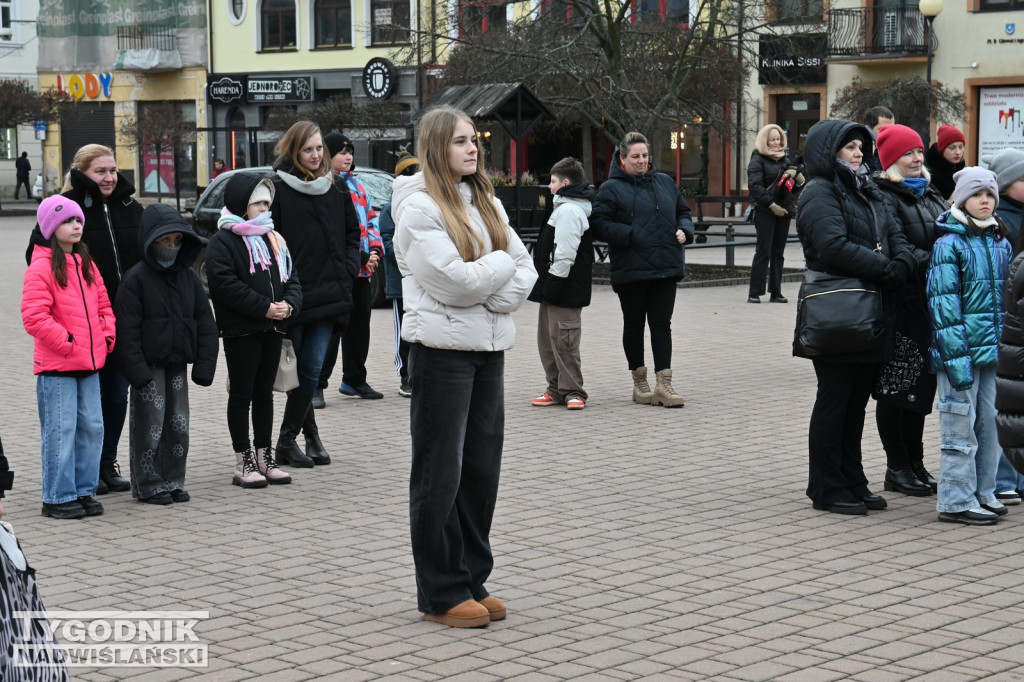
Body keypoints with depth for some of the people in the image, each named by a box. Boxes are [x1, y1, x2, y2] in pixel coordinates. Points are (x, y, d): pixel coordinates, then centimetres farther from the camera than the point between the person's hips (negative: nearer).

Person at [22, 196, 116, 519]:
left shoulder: (86, 263, 13)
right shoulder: (41, 267, -10)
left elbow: (103, 304, 21)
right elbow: (34, 316, -17)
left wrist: (107, 335, 6)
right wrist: (66, 341, -16)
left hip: (89, 363, 7)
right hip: (56, 366, -7)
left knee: (91, 427, 9)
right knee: (61, 431, -3)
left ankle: (83, 491, 20)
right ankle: (58, 498, 5)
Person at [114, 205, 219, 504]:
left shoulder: (188, 277, 8)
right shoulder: (136, 279, -8)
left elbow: (205, 322, 9)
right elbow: (127, 330, -12)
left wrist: (204, 364, 0)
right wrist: (137, 370, -17)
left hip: (178, 364, 5)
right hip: (149, 365, -5)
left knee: (178, 425, 10)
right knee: (150, 426, -1)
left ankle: (173, 481, 20)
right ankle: (149, 485, 9)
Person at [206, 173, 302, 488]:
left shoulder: (274, 239, 16)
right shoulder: (222, 242, -8)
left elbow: (291, 277, 15)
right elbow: (226, 285, -19)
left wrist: (289, 303, -7)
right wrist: (265, 307, -19)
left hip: (272, 329, 7)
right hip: (241, 330, -7)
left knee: (264, 393, 12)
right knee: (241, 395, 1)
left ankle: (265, 458, 19)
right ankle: (243, 463, 5)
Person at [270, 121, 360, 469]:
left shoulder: (336, 190, 10)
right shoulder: (278, 190, -4)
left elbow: (352, 234, 18)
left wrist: (347, 271, 5)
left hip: (328, 294, 3)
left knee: (312, 368, -1)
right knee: (298, 368, 3)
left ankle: (287, 440, 7)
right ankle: (310, 434, 15)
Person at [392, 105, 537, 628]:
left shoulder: (485, 202, 14)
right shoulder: (418, 207, -10)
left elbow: (524, 270, 10)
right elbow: (453, 280, -19)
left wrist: (495, 296, -9)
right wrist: (501, 263, -3)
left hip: (488, 348, 7)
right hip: (442, 348, -7)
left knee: (482, 467, 10)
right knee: (440, 472, 0)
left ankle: (473, 580, 21)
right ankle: (442, 593, 7)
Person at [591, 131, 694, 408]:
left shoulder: (665, 182, 13)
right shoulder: (611, 188, -3)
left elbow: (683, 212, 22)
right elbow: (599, 224, -10)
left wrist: (684, 230, 2)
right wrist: (630, 235, -19)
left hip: (665, 269, 4)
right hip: (631, 270, -4)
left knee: (662, 324, 2)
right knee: (634, 324, 8)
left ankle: (664, 384, 2)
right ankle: (639, 382, 19)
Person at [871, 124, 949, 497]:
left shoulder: (930, 195, 18)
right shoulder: (883, 198, -10)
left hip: (932, 306, 8)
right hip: (901, 307, -8)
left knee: (922, 386, 14)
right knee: (895, 386, 0)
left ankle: (915, 464, 24)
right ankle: (897, 469, 9)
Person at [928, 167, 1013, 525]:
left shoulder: (1000, 242, 12)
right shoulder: (949, 244, -8)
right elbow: (943, 302, -12)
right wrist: (956, 355, -18)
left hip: (994, 348, 7)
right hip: (963, 350, -7)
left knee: (990, 423, 12)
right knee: (961, 426, -3)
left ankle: (983, 493, 23)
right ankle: (956, 502, 4)